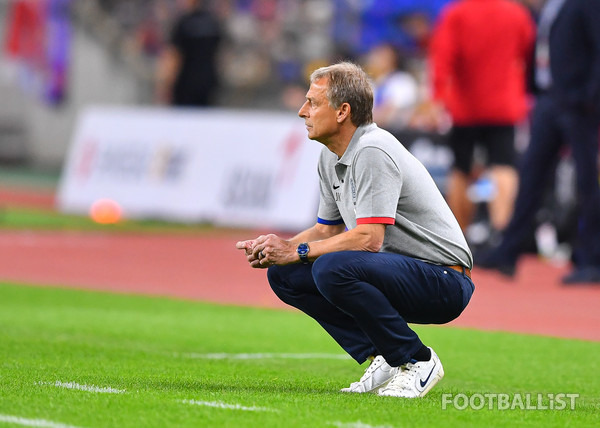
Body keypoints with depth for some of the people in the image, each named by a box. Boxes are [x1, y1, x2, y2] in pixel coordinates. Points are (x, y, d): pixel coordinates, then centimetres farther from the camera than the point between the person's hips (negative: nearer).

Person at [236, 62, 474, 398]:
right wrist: (277, 249, 0)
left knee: (332, 268, -32)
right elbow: (328, 230, 18)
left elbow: (369, 238, -27)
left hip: (444, 281, -10)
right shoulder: (331, 158, 10)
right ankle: (383, 359, 3)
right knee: (284, 275, 2)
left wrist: (298, 252, -20)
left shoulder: (372, 152, -20)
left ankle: (416, 361, -15)